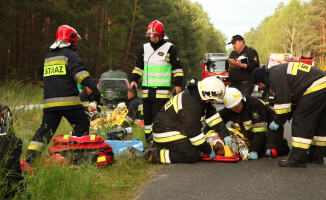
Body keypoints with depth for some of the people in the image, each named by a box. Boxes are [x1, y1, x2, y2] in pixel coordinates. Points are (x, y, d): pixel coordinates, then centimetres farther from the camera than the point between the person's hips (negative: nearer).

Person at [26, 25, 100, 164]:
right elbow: (79, 71, -17)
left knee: (45, 129, 10)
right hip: (68, 100, -6)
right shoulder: (70, 55, -1)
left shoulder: (47, 57, 22)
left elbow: (40, 76, 34)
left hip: (49, 101, 7)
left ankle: (30, 158, 1)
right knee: (82, 125, 4)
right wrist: (92, 86, -22)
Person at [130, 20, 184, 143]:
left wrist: (178, 84, -4)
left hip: (162, 90, -5)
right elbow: (139, 67, 23)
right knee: (147, 115, 7)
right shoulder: (145, 48, 16)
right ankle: (149, 141, 14)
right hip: (146, 90, 5)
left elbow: (177, 68, 3)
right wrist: (134, 80, 10)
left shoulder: (169, 48, 2)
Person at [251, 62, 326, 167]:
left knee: (300, 120, -7)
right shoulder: (279, 71, 21)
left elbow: (283, 102, -10)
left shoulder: (276, 77, -10)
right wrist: (286, 118, 26)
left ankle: (297, 158, -8)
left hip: (316, 89, -10)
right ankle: (317, 156, 25)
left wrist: (277, 122, 3)